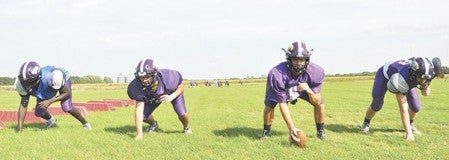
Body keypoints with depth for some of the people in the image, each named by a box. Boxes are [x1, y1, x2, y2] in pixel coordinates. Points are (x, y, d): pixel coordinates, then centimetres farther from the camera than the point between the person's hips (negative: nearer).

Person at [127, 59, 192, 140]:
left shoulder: (168, 78, -43)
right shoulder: (138, 86, -37)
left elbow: (181, 87, -21)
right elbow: (139, 110, -36)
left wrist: (172, 96, -42)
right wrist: (139, 134, -38)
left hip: (173, 92, -2)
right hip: (152, 97, 2)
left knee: (182, 113, -20)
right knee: (144, 116, -9)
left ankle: (187, 127, 19)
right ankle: (154, 124, 31)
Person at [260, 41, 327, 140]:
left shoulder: (315, 72, -34)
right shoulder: (277, 75, -42)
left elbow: (317, 102, -26)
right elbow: (282, 105, -36)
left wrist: (308, 90, -48)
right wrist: (292, 128, -39)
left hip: (304, 87, 2)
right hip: (281, 88, -2)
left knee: (320, 104, -12)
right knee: (269, 105, -21)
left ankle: (320, 132, 13)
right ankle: (266, 132, 6)